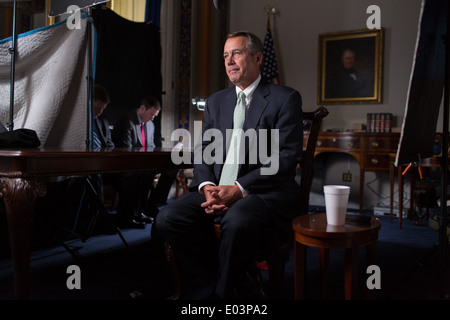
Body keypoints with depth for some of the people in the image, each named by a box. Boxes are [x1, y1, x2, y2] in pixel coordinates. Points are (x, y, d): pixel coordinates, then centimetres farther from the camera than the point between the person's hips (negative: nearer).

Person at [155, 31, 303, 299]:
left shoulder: (285, 98, 1)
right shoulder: (215, 102, 18)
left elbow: (288, 156, -9)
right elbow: (203, 153, 14)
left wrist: (239, 188, -18)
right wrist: (207, 186, -9)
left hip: (266, 191, -4)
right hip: (218, 188, 5)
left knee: (237, 220, -37)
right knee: (169, 218, -20)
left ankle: (226, 289, -8)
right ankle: (208, 285, -3)